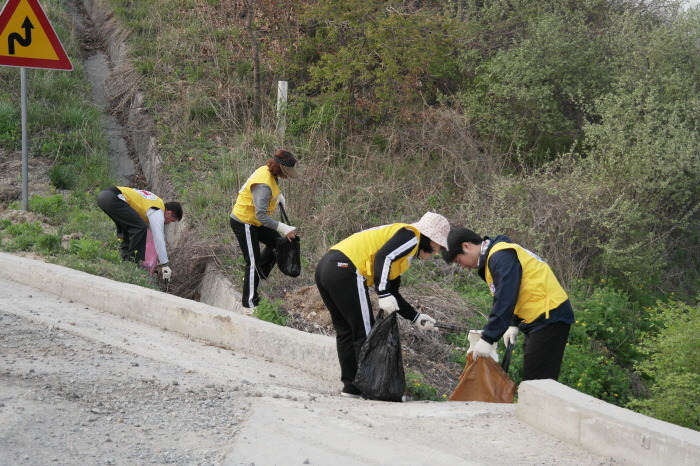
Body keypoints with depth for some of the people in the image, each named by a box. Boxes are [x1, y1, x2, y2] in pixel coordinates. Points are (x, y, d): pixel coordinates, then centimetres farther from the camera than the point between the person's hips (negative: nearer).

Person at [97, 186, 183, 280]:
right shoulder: (157, 212, -4)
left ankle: (125, 260, 22)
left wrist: (161, 262, 35)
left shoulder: (158, 204, 25)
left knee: (127, 228, 24)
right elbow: (159, 240, -9)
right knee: (139, 227, -10)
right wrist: (165, 265, -4)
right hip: (112, 198, -11)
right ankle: (133, 263, -3)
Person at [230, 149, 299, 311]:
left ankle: (255, 277, 26)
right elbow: (261, 215, -37)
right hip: (244, 223, -10)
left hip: (253, 221, 10)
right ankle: (249, 306, 2)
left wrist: (278, 195, 5)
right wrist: (283, 228, -40)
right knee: (253, 263, -5)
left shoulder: (268, 171, -3)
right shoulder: (263, 185, -32)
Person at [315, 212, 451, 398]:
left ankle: (351, 385, 20)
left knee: (345, 332, 16)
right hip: (346, 270, -10)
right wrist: (384, 295, -21)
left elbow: (391, 292, 28)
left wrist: (416, 318, 27)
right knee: (365, 333, -2)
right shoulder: (410, 235, 1)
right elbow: (383, 256, -18)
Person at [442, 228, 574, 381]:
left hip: (549, 317, -11)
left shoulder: (500, 256, -17)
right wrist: (514, 324, 12)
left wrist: (488, 339, -23)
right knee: (530, 380, 12)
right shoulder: (495, 255, 16)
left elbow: (505, 300, -24)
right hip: (540, 317, 11)